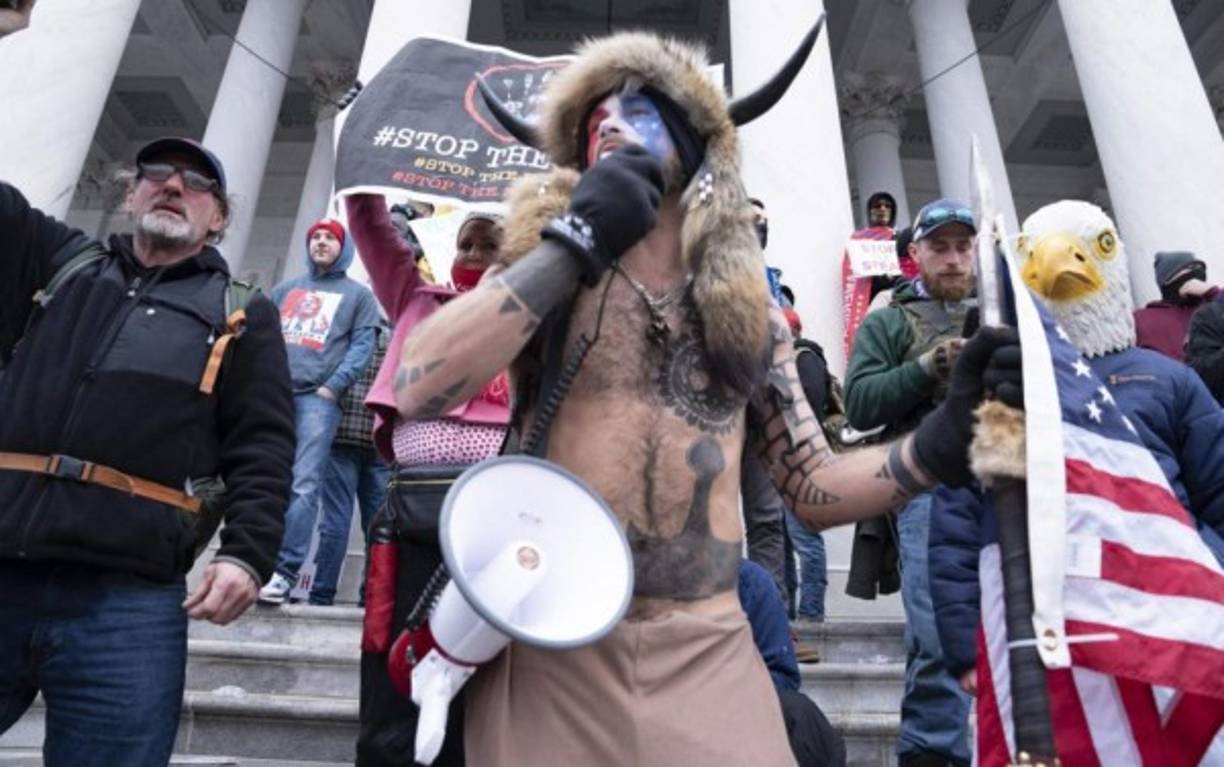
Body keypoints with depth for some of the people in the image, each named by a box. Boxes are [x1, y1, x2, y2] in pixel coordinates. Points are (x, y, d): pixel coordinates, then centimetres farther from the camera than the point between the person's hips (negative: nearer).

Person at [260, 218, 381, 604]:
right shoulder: (285, 290, 28)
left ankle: (285, 571, -15)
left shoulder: (358, 294, 16)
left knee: (303, 486, -13)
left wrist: (333, 386, -10)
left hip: (318, 397, -4)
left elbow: (362, 346, 4)